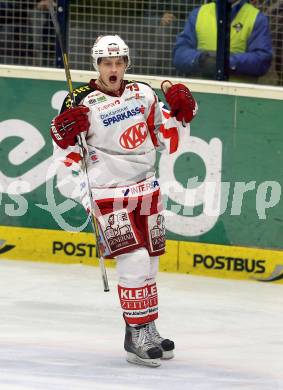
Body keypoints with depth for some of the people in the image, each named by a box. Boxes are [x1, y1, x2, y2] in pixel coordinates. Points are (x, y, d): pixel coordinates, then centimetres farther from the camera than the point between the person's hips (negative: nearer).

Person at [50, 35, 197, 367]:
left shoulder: (144, 94, 7)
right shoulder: (82, 102, -7)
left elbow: (164, 138, 16)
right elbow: (65, 153, -4)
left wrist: (180, 112, 0)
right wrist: (65, 132, -24)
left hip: (146, 189, 6)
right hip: (108, 193, -6)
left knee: (150, 261, 12)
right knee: (134, 260, -17)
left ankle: (146, 330, 26)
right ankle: (137, 337, -11)